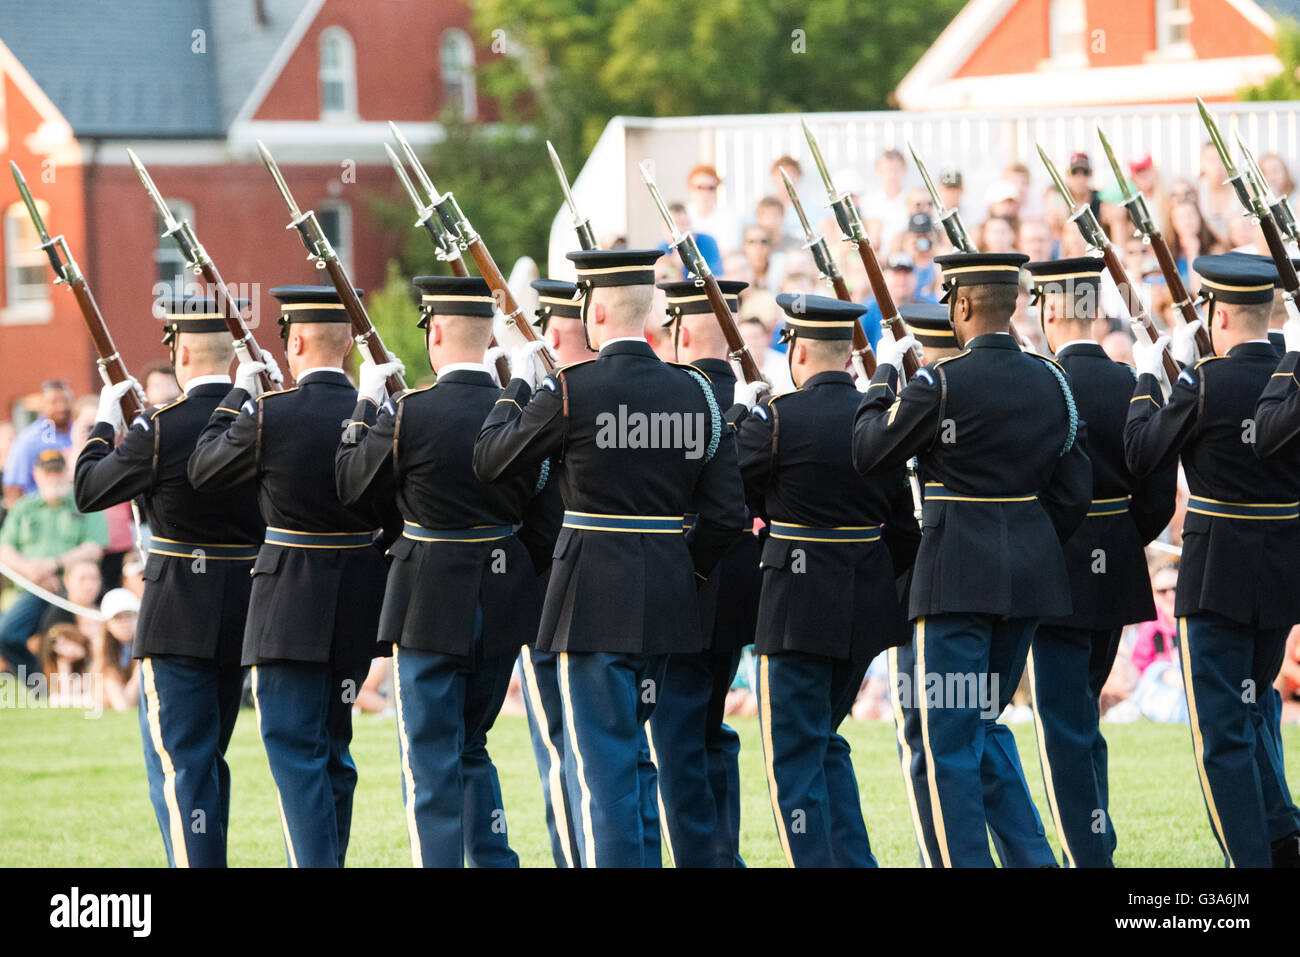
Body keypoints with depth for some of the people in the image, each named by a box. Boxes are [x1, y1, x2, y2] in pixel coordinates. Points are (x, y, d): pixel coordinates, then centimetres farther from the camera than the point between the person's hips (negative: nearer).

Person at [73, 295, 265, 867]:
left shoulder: (162, 429, -17)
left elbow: (89, 490, -4)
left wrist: (106, 423, 13)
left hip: (177, 619, -6)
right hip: (243, 613, 6)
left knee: (178, 761, -4)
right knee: (207, 757, 19)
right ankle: (208, 857, 26)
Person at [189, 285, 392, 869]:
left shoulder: (269, 413, -14)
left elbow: (204, 470, 2)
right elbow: (396, 512, 5)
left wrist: (239, 394, 9)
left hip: (291, 606, -5)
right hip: (358, 607, 5)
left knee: (292, 743, -3)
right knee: (331, 744, 16)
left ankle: (314, 862, -12)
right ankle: (327, 857, 23)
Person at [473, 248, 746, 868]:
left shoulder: (571, 391, -12)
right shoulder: (694, 392, 3)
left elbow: (490, 461, 0)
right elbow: (726, 513, 3)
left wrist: (518, 387, 14)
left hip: (594, 603, -6)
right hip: (665, 601, 6)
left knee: (599, 761, -2)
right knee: (624, 751, 20)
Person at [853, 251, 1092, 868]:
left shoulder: (942, 384, -14)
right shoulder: (1050, 381, 4)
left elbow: (867, 454, -3)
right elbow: (1073, 491, 7)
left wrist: (884, 375, 8)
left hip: (958, 577, -7)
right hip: (1030, 577, 7)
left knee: (950, 738, 0)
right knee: (987, 722, 20)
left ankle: (967, 860, -2)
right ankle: (1033, 854, 16)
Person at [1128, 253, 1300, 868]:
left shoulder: (1205, 384, -17)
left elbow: (1141, 455, -5)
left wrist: (1147, 377, 9)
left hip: (1217, 578, -6)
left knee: (1221, 727, 2)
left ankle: (1251, 858, 1)